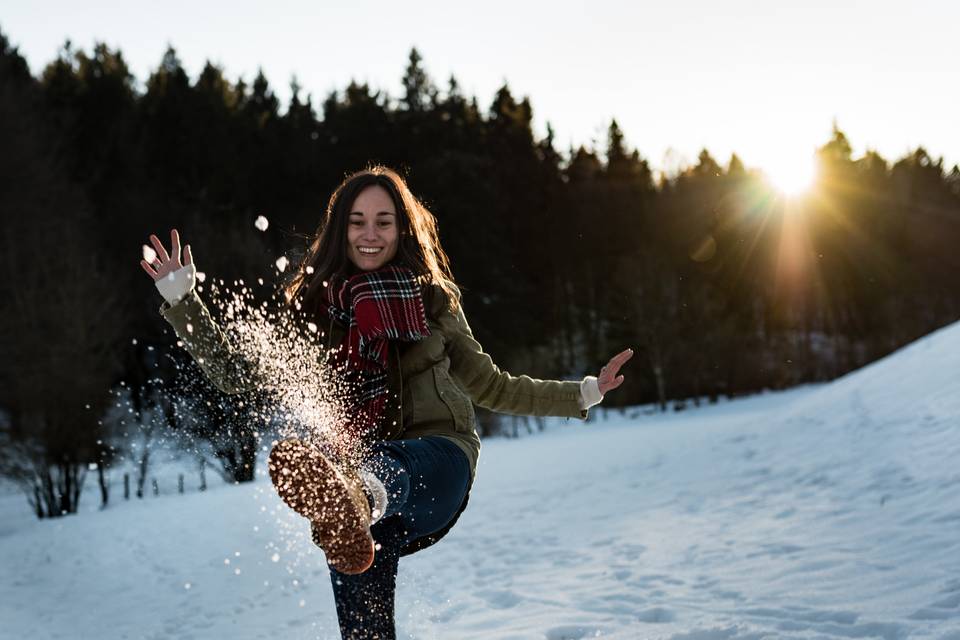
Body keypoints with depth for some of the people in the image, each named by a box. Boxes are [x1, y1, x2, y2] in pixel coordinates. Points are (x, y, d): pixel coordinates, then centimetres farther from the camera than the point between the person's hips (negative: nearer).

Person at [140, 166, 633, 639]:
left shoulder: (433, 299, 15)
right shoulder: (313, 308, 13)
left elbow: (489, 386, 24)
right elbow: (240, 378, 11)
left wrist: (585, 393, 22)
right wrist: (180, 299, 6)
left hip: (435, 460, -3)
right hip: (355, 463, 3)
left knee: (383, 470, -39)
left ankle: (350, 501, -72)